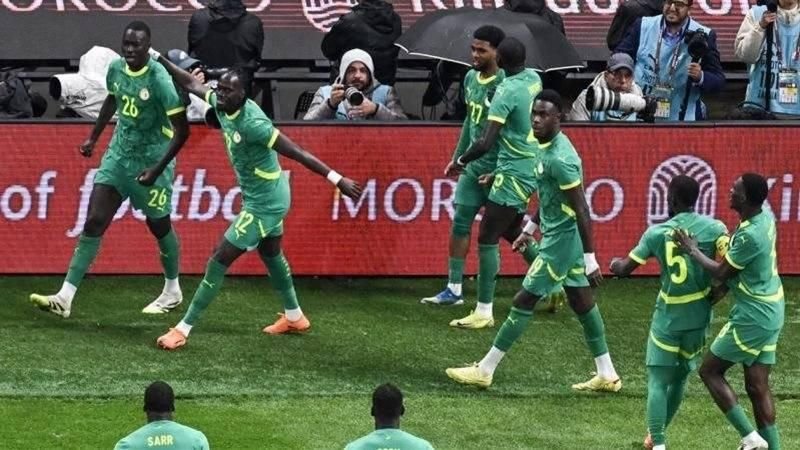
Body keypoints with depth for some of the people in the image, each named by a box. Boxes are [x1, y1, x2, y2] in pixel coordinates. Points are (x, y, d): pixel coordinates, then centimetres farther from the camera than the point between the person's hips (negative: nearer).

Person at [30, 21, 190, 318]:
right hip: (119, 154, 5)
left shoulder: (159, 79, -22)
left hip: (151, 160, -5)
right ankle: (65, 298, -9)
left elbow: (181, 130, -18)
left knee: (159, 225, 11)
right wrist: (93, 137, 20)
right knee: (94, 221, -4)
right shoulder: (115, 69, -3)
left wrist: (157, 169, -22)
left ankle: (172, 291, 36)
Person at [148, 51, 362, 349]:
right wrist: (157, 58, 9)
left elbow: (298, 153, -29)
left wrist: (337, 179, -30)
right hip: (266, 198, 10)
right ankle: (294, 318, 47)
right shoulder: (222, 105, -7)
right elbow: (191, 83, 11)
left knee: (220, 259, -7)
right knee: (270, 254, 27)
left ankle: (183, 330, -2)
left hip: (264, 202, -10)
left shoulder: (253, 123, -30)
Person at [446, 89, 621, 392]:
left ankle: (484, 370, 4)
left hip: (561, 240, -10)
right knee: (581, 302, 14)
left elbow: (581, 210, -24)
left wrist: (590, 258, -24)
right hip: (556, 235, 10)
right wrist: (530, 228, 27)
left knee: (524, 301, -3)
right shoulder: (546, 146, 6)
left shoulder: (560, 159, -24)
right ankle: (607, 375, 19)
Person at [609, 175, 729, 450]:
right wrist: (715, 295, -1)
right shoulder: (715, 229, -5)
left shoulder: (657, 233, -7)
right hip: (699, 317, 2)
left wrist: (614, 263, 23)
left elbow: (624, 269, 1)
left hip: (668, 316, -2)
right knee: (680, 377, 19)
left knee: (658, 380, 0)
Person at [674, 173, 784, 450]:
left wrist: (693, 251, -1)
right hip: (771, 312, 9)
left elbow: (722, 273, -13)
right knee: (757, 386, 11)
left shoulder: (749, 235, -25)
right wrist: (722, 289, 13)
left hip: (753, 317, -9)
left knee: (710, 371, 3)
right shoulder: (766, 217, 2)